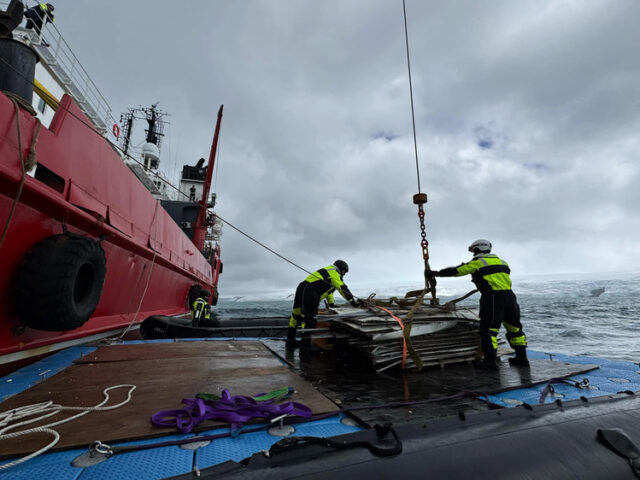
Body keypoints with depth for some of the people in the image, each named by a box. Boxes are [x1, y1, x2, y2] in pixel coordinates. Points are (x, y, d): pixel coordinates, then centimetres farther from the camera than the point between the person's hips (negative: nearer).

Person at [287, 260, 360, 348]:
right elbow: (342, 288, -7)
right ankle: (306, 342, -6)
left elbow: (328, 289, 37)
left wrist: (331, 304, 43)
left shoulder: (328, 271, 29)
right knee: (309, 318, -8)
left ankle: (290, 340, 26)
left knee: (297, 315, 16)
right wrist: (354, 302, -1)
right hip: (309, 292, -11)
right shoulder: (334, 272, 0)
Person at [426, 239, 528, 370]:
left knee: (488, 330, 0)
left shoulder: (477, 263, 1)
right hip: (509, 296, 7)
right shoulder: (502, 261, 19)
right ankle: (522, 358, 28)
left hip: (492, 298, -7)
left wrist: (434, 273, 9)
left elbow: (455, 271, 0)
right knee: (514, 328, 19)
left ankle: (490, 361, 0)